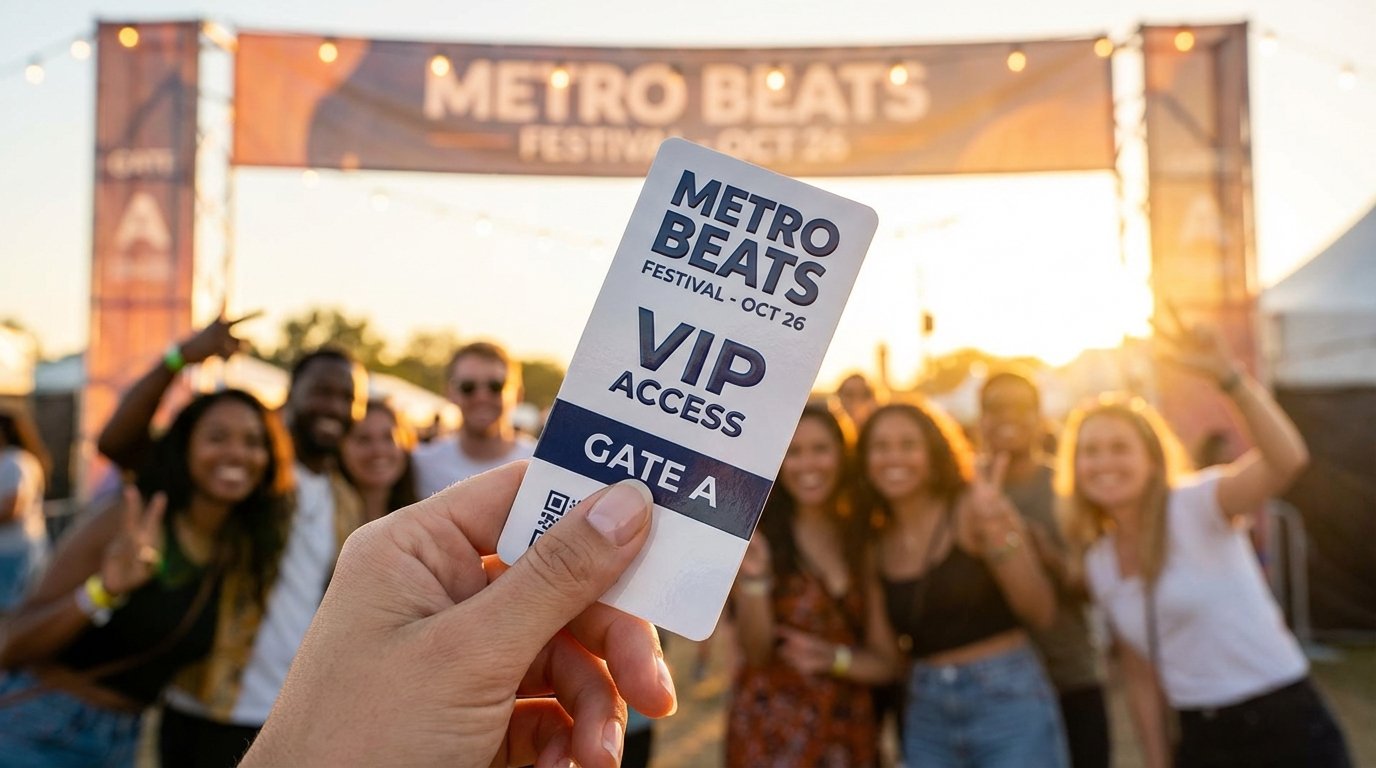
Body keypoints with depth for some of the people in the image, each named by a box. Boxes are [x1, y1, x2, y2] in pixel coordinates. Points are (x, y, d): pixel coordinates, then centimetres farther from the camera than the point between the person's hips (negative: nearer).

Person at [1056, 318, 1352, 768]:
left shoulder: (1196, 505, -12)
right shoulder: (1097, 564, 4)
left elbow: (1288, 459, -32)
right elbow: (1141, 678, 10)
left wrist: (1228, 374, -40)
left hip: (1287, 728, -5)